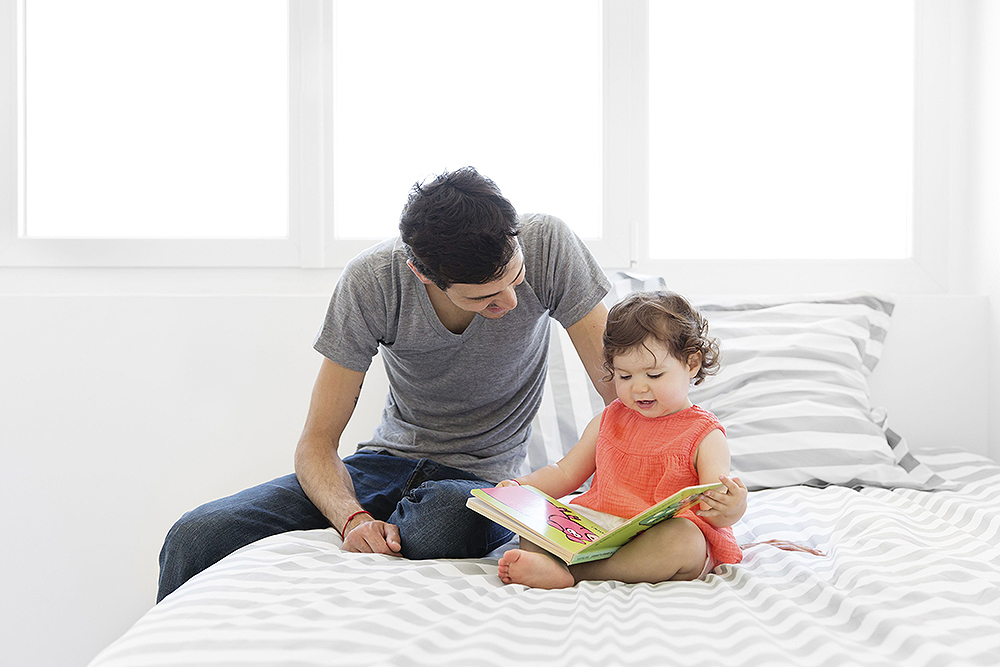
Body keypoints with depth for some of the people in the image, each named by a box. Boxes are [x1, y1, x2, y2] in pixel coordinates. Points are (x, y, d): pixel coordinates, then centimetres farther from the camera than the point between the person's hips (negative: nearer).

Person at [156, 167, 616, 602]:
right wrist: (353, 518, -34)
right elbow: (316, 443, -13)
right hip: (390, 457, 1)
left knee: (447, 514, -41)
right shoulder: (371, 280, -18)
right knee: (194, 538, -18)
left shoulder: (546, 245, -19)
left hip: (484, 477, -1)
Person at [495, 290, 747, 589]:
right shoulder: (609, 420, 17)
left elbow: (716, 514, -6)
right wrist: (521, 486, 3)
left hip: (657, 540, -4)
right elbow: (565, 473, 22)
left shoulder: (704, 436, 1)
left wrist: (732, 509, -31)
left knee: (683, 540, -37)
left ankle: (565, 571, -40)